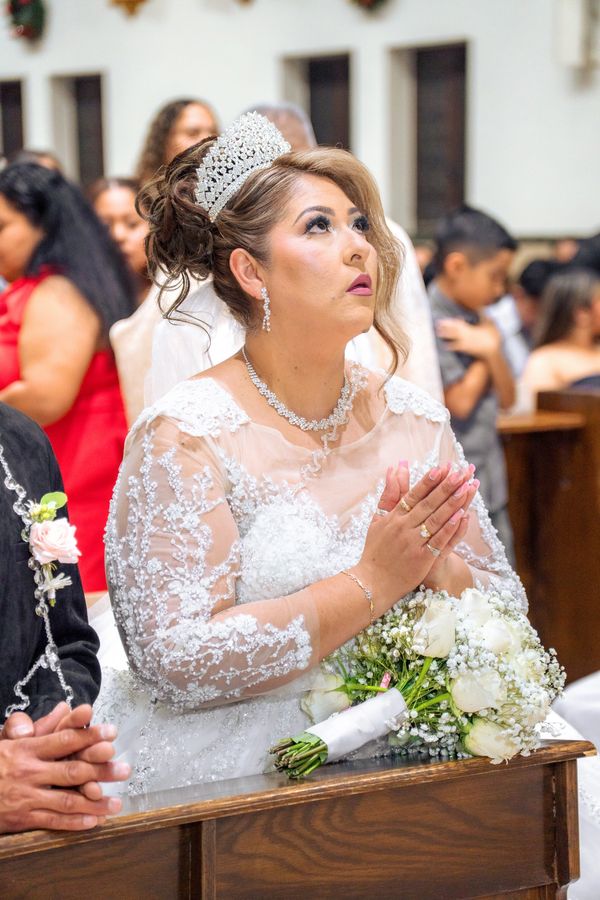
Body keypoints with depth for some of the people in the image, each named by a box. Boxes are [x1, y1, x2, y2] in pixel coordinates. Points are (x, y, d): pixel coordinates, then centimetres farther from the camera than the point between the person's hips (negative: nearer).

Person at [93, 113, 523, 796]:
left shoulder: (413, 419, 7)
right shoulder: (183, 434, -9)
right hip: (234, 786, -5)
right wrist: (372, 583, -17)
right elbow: (175, 663, -17)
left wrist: (436, 568, -11)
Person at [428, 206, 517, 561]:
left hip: (490, 488, 8)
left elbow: (507, 398, 10)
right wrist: (490, 348, -3)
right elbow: (459, 401, -17)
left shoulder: (478, 322, 10)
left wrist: (491, 352, -8)